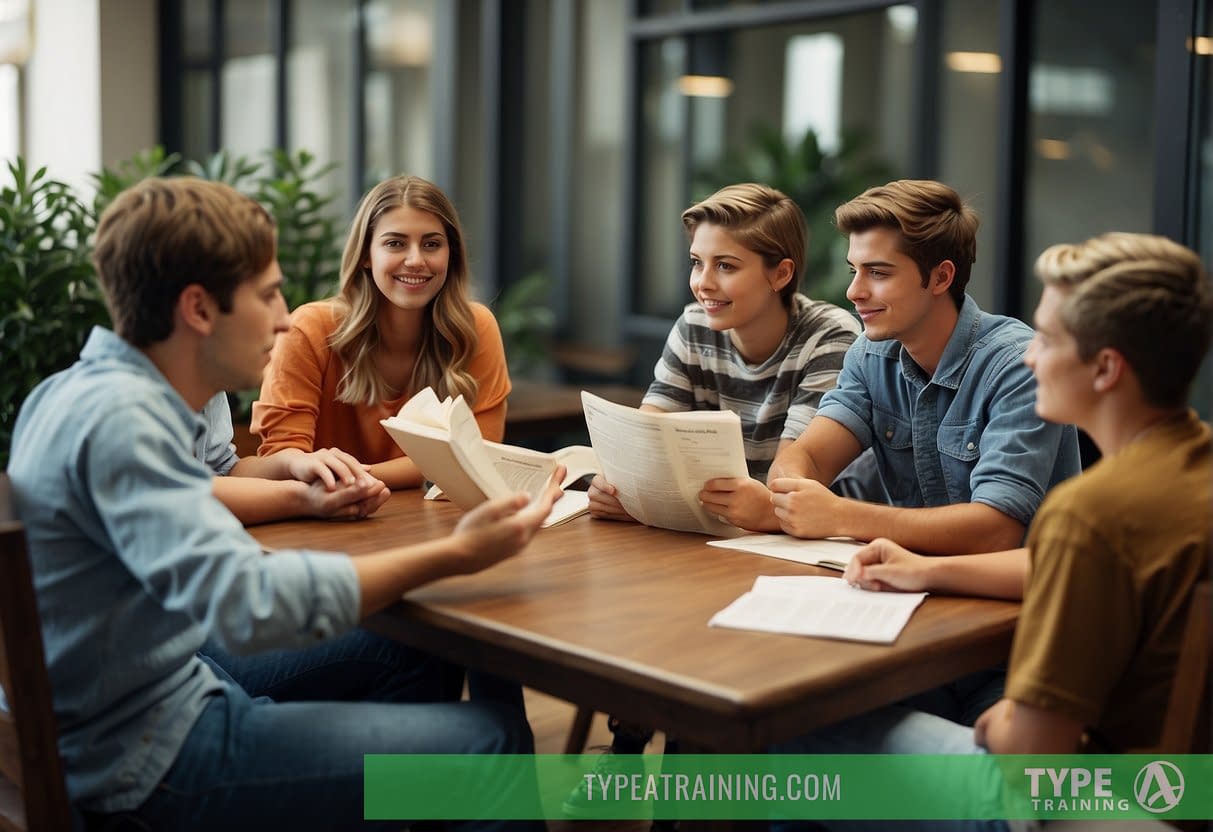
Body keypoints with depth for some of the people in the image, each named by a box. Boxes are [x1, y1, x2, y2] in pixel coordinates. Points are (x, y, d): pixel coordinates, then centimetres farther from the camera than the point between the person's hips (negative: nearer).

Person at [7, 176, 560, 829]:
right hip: (146, 755, -10)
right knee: (494, 739, -13)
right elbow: (247, 604, -35)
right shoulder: (119, 418, -24)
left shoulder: (84, 389, 6)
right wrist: (453, 555, -29)